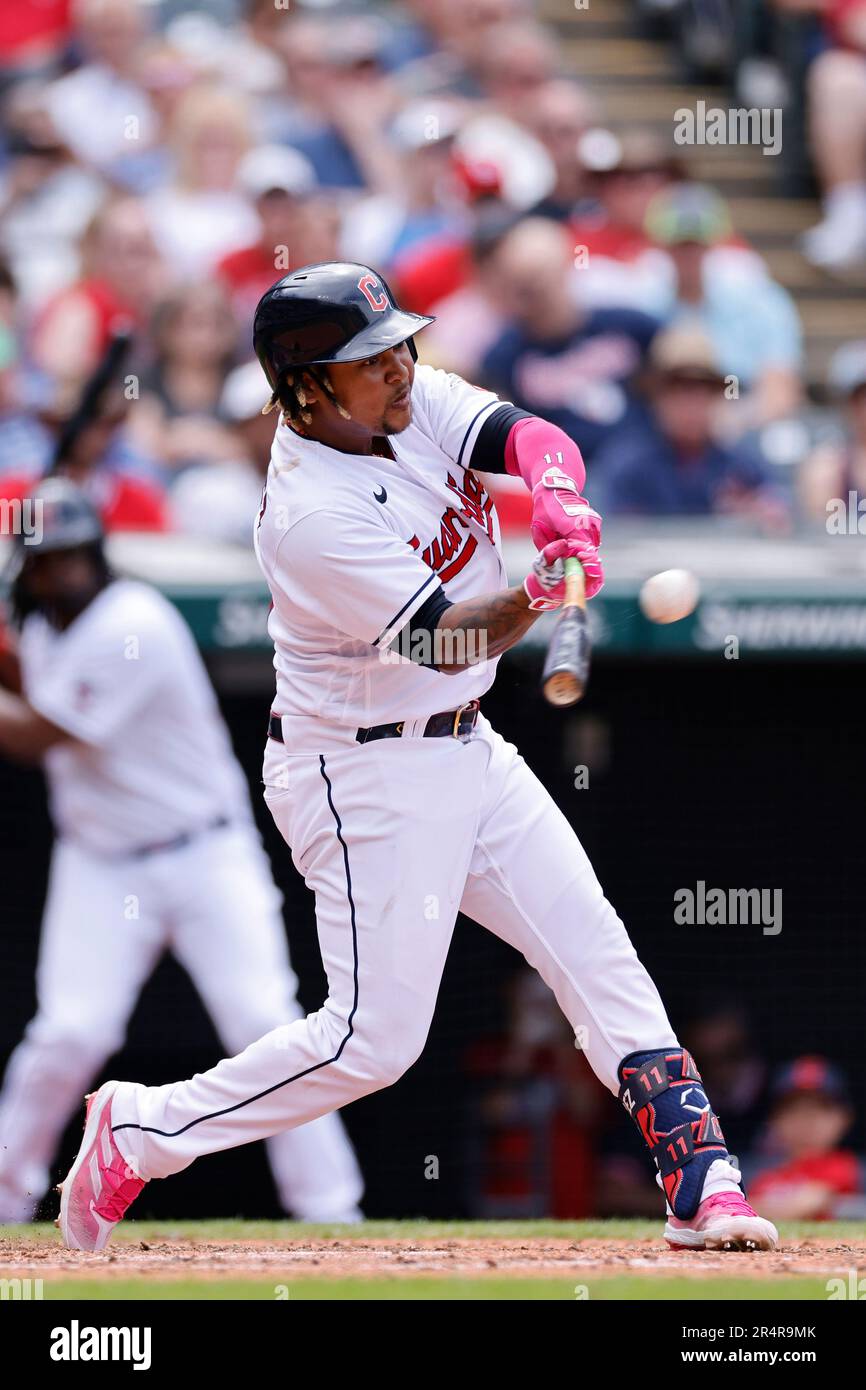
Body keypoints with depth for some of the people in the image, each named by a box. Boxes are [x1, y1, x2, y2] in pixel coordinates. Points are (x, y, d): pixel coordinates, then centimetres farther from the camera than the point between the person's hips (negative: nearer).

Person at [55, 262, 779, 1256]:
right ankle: (140, 1130, 6)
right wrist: (537, 593, -46)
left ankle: (700, 1182, 6)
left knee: (596, 951, 4)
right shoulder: (308, 517, -25)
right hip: (366, 776, -8)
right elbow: (447, 639, -27)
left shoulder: (415, 402, -2)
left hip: (468, 752, 8)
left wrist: (559, 497, -37)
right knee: (375, 1035, -8)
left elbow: (532, 438, -14)